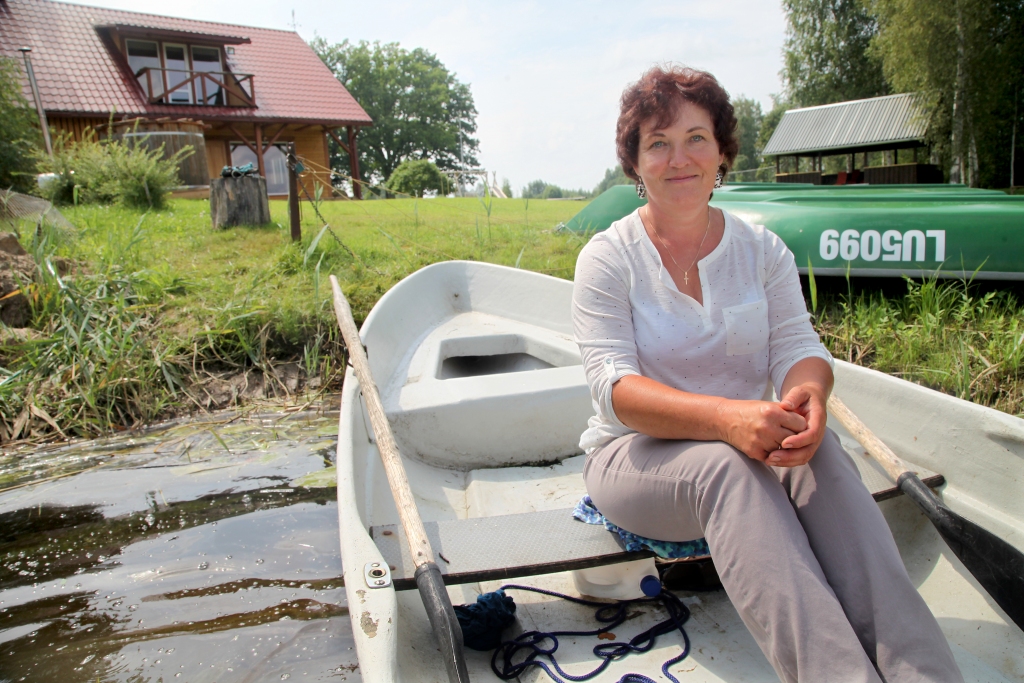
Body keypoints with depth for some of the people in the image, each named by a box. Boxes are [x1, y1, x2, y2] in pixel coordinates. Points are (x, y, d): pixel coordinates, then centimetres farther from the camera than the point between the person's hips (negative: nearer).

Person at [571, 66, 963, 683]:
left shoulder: (762, 249, 6)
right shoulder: (609, 257, -6)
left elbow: (798, 346, -2)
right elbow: (614, 387, -17)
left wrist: (808, 393, -29)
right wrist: (724, 419, -35)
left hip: (747, 446, 3)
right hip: (636, 455, -2)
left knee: (820, 450, -30)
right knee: (722, 465, -36)